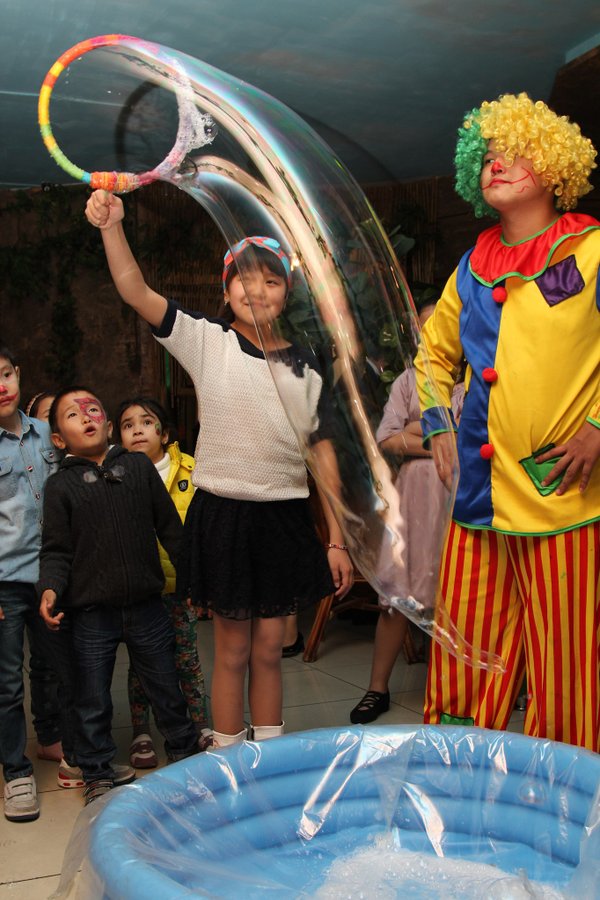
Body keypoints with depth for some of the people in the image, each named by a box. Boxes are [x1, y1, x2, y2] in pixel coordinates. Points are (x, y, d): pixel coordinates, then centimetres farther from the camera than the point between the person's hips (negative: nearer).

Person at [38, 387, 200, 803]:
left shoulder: (140, 466, 3)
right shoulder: (60, 485, -2)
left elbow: (170, 526, 7)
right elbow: (56, 549, -3)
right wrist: (50, 588, -20)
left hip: (147, 605, 1)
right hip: (91, 613, -1)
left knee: (167, 690, 16)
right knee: (93, 702, 11)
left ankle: (186, 753, 36)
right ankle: (99, 774, 30)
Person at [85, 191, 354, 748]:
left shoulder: (304, 366, 4)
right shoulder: (206, 342, -2)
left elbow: (324, 456, 4)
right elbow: (135, 293, -14)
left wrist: (337, 540, 2)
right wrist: (111, 226, -29)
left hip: (285, 518, 2)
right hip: (222, 514, -2)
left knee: (269, 648, 12)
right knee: (232, 649, 8)